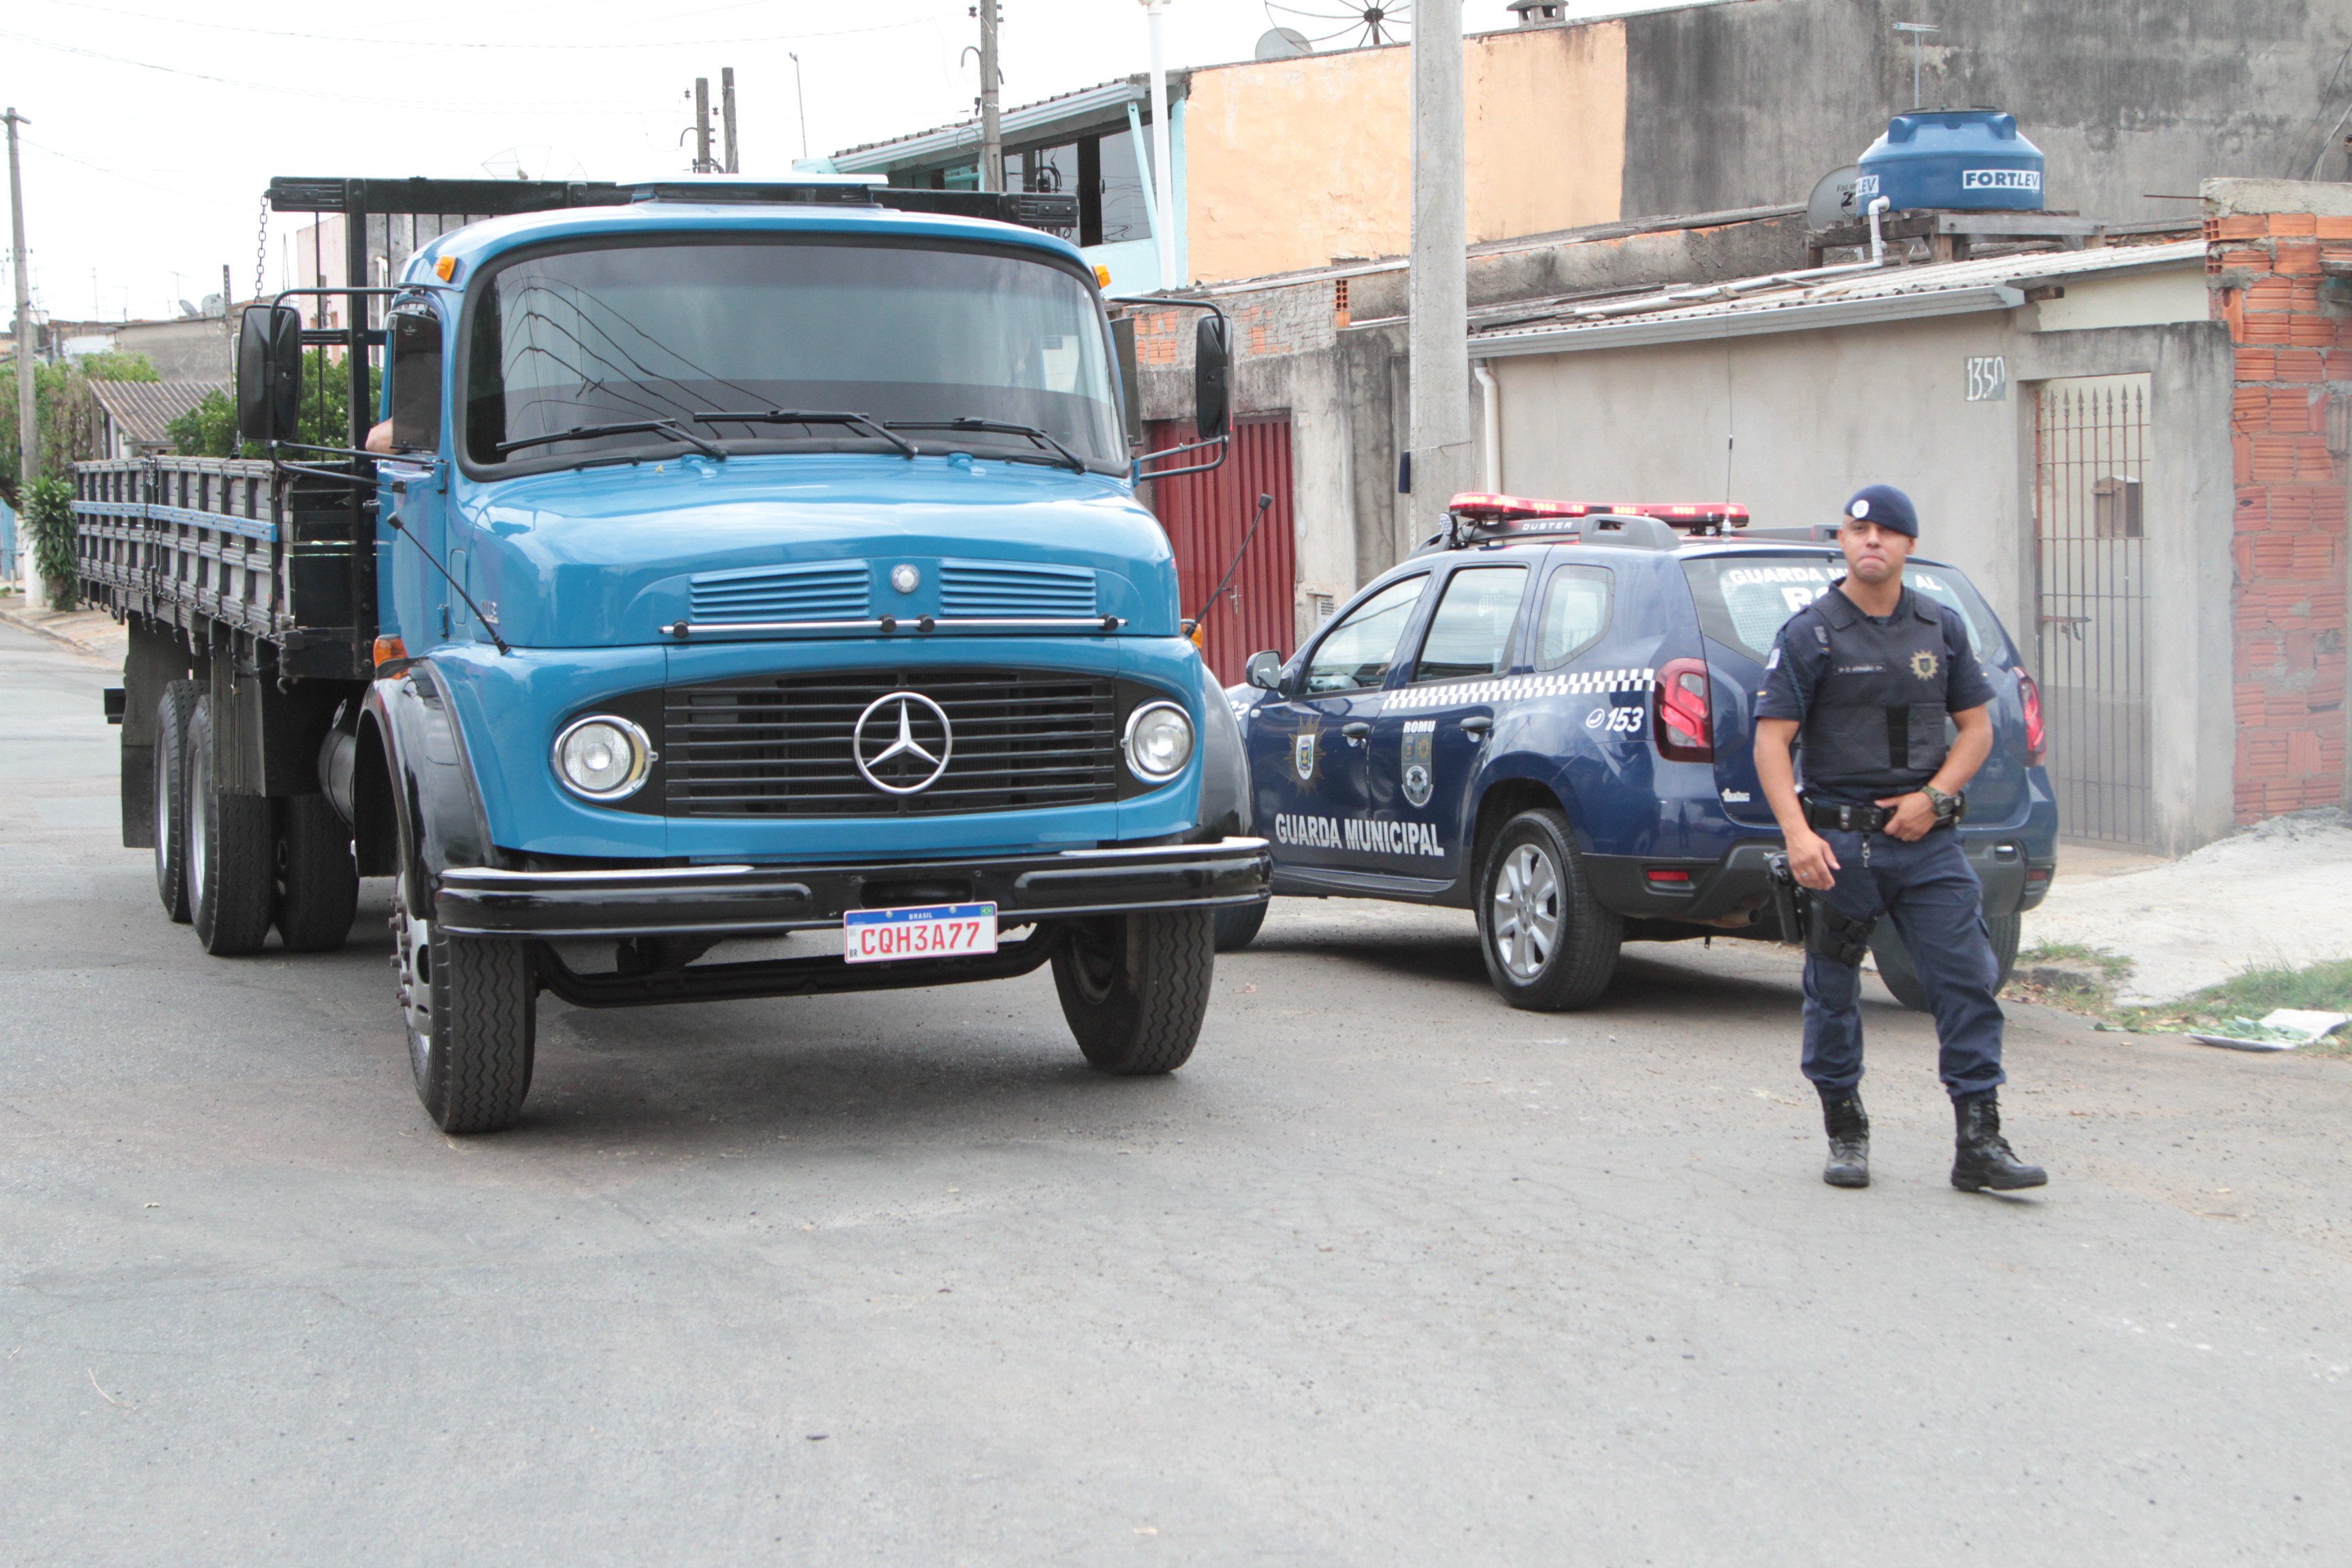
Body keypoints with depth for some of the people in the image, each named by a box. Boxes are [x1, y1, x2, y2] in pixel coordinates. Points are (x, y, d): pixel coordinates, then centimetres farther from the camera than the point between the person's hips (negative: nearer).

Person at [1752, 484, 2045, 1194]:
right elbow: (1771, 741, -7)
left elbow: (1976, 726, 13)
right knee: (1833, 991, 5)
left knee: (1967, 981, -5)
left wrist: (1933, 796, -5)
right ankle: (1845, 1134, 21)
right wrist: (1798, 834, -20)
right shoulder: (1810, 634, -2)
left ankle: (1980, 1143, -3)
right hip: (1841, 840, -2)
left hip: (1927, 837, 3)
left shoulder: (1941, 628, 9)